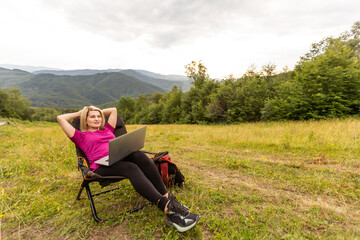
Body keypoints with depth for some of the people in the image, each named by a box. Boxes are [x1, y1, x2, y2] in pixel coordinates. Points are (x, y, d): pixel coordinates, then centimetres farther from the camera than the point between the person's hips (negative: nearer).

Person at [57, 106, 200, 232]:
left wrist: (100, 111, 44)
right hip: (102, 167, -5)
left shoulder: (107, 130, 32)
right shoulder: (81, 136, 20)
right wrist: (78, 113, 28)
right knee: (131, 168, -36)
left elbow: (113, 110, 42)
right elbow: (60, 118, 15)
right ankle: (168, 208, -49)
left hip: (121, 158, 5)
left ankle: (167, 197, -38)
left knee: (138, 155, -31)